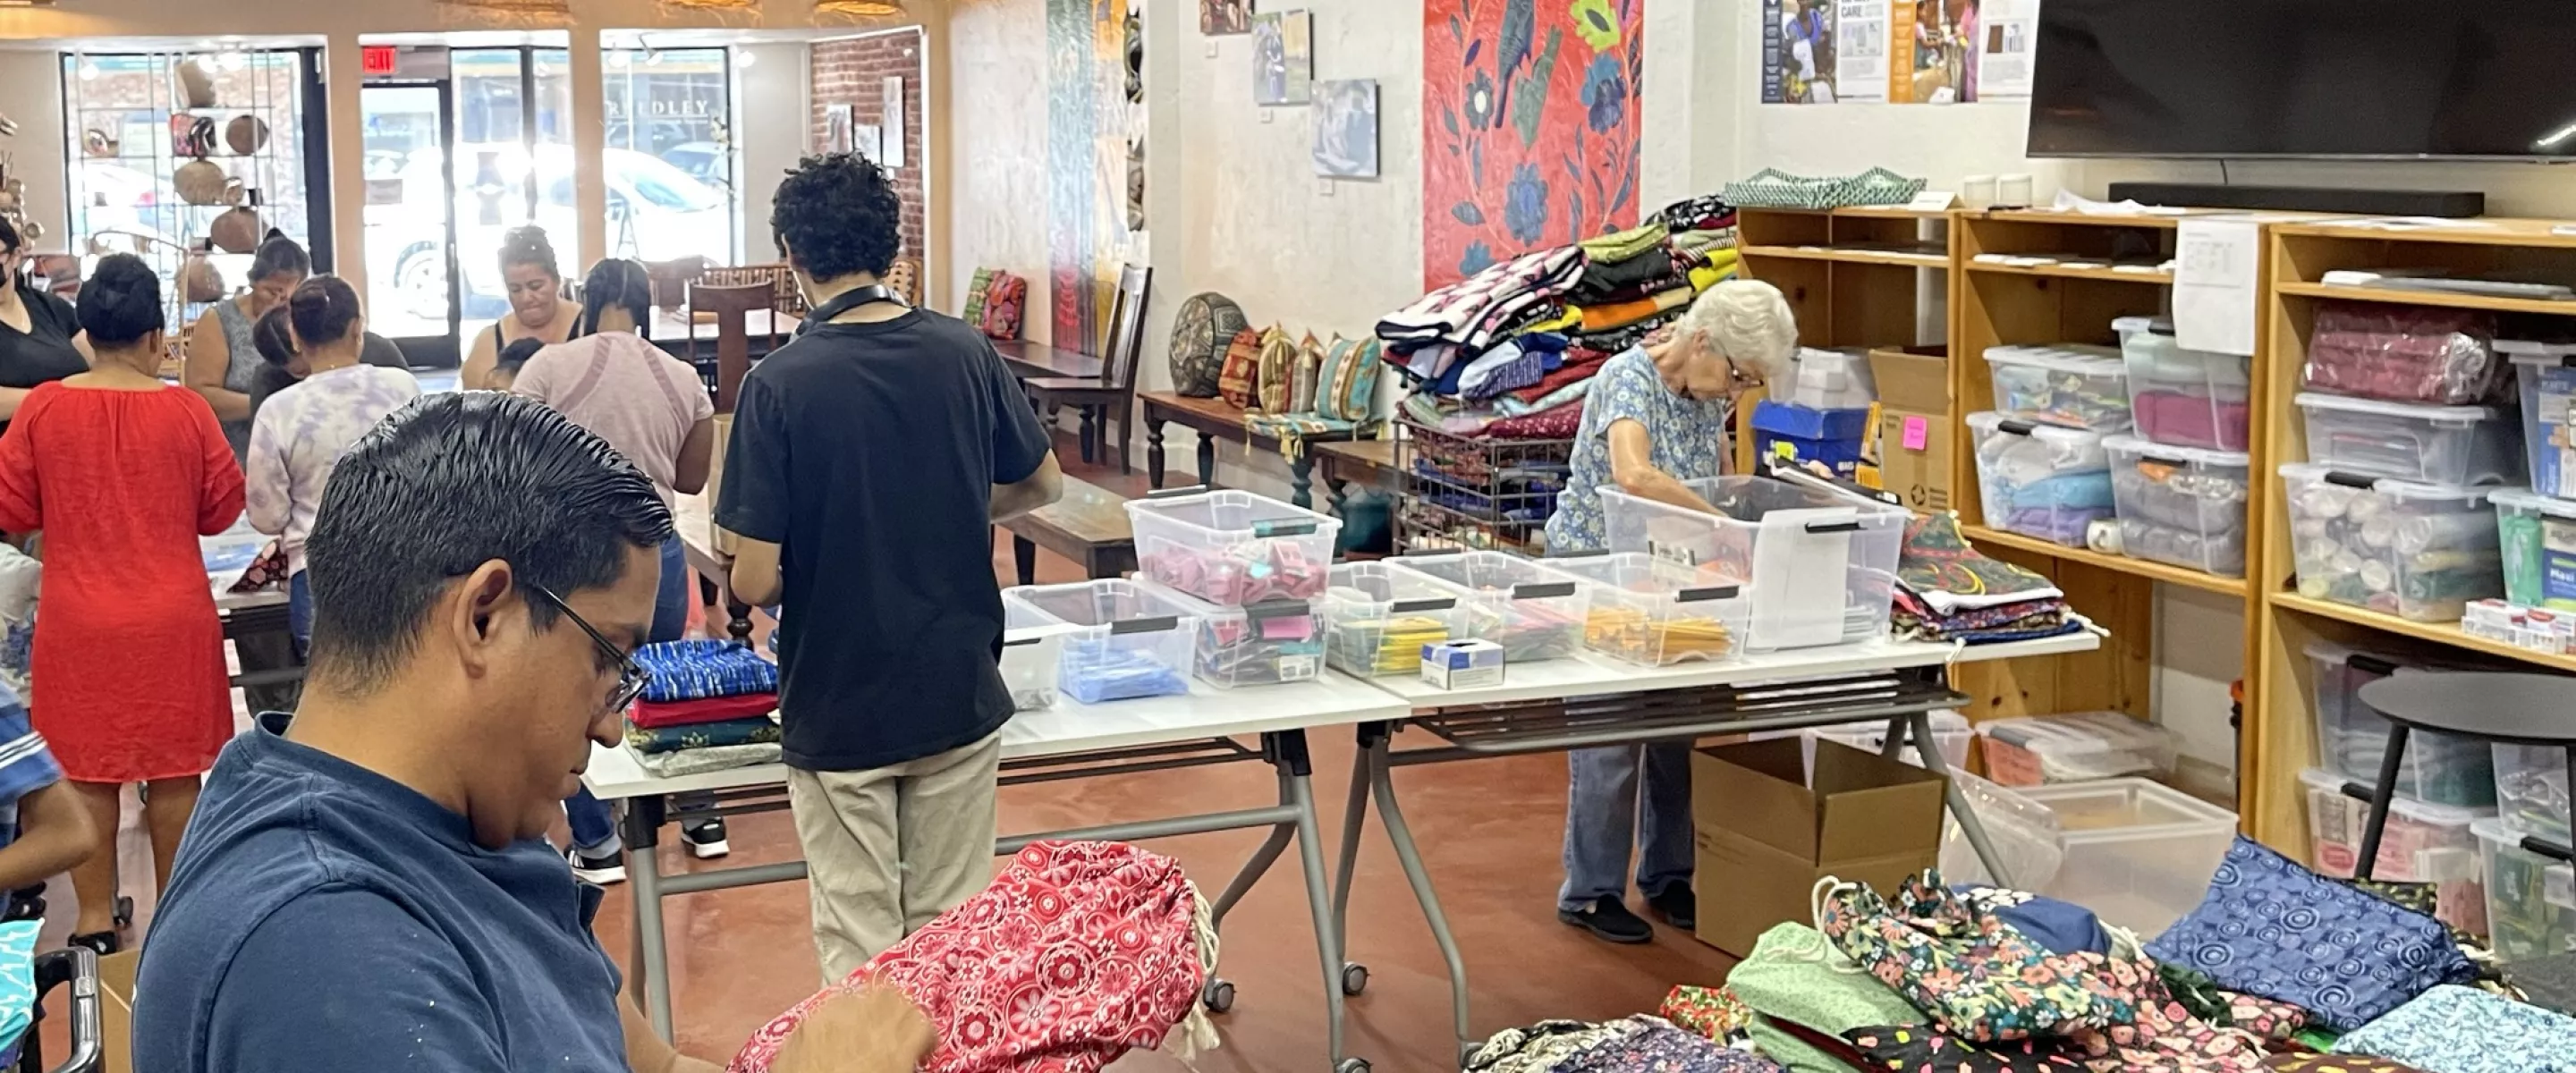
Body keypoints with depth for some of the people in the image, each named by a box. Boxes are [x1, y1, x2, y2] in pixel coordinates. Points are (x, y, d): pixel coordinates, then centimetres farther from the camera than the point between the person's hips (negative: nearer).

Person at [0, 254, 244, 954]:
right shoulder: (186, 411, -8)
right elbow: (223, 510, 3)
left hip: (78, 621, 1)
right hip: (172, 618, 0)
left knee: (87, 772, 9)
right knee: (174, 770, 9)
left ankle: (96, 920, 14)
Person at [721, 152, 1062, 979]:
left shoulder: (779, 384, -16)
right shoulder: (965, 353, -5)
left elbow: (755, 580, -16)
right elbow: (1042, 485, 10)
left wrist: (815, 564, 5)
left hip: (838, 710, -3)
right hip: (959, 693, 3)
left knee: (861, 950, 10)